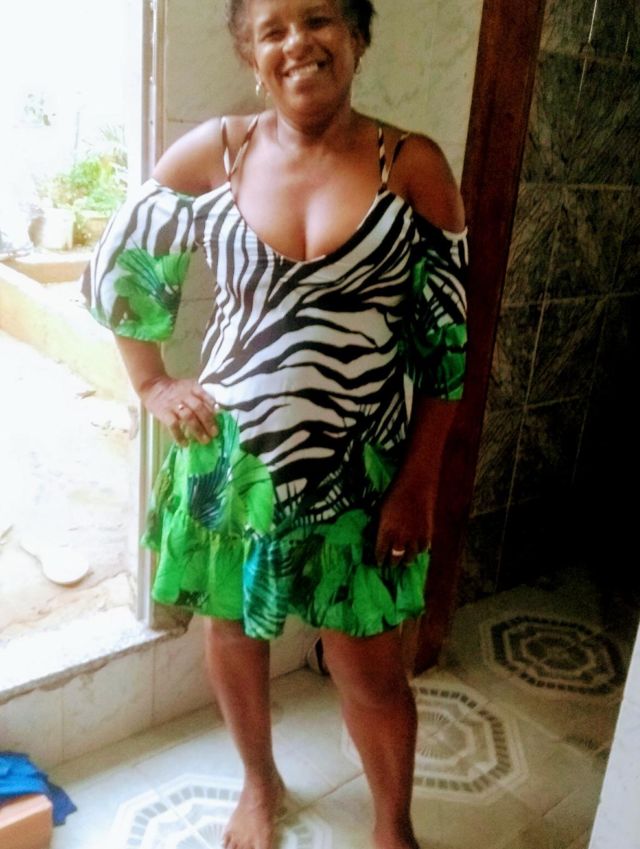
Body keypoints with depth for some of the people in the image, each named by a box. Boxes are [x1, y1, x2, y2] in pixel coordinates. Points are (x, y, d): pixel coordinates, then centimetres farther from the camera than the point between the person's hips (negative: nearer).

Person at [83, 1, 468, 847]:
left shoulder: (414, 166, -8)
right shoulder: (215, 151, -5)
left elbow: (444, 343, -6)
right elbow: (115, 266, 9)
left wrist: (418, 483, -7)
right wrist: (152, 385, 3)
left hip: (358, 468, -1)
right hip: (232, 457, 2)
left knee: (371, 671, 11)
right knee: (234, 631, 20)